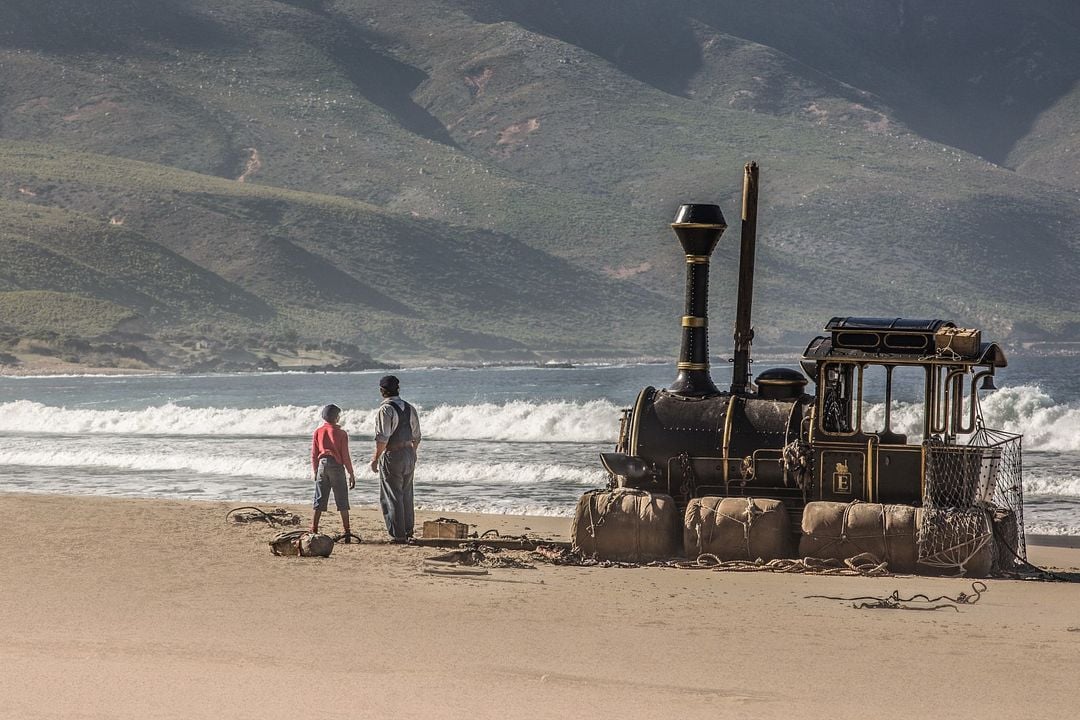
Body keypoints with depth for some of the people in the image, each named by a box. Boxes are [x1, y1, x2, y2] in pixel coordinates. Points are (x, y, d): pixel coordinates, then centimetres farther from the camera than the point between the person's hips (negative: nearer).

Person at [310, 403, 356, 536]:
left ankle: (314, 529, 2)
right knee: (342, 500, 2)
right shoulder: (341, 433, -5)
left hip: (322, 464, 3)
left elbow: (314, 455, 7)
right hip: (336, 466, -3)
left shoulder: (318, 432, 5)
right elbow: (345, 456, -5)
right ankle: (347, 532, 1)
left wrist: (315, 472, 17)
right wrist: (351, 474, 2)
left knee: (320, 500, 7)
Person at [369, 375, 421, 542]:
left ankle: (398, 535, 1)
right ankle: (408, 530, 27)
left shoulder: (385, 410, -16)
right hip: (409, 453, 7)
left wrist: (375, 458, -13)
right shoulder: (409, 408, 7)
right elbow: (416, 436, 12)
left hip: (392, 455, -7)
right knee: (406, 495, 19)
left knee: (392, 497, 1)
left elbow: (382, 439, -20)